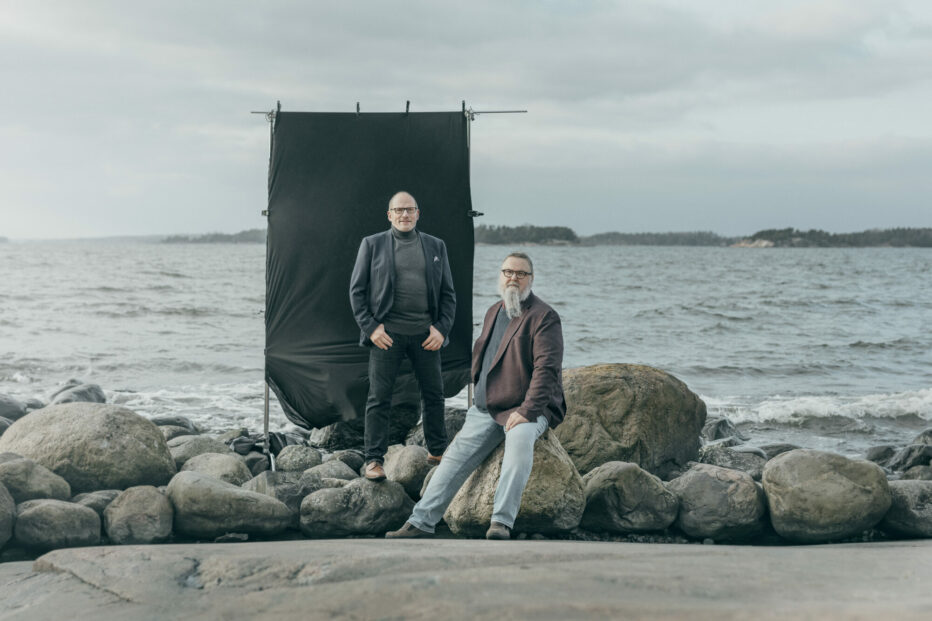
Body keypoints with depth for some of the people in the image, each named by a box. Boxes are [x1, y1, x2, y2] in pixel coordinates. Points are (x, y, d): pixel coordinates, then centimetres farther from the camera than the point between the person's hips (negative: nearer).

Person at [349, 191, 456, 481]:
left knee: (434, 394, 8)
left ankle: (437, 451, 24)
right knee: (379, 397, -3)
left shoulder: (436, 247, 11)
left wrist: (441, 328, -1)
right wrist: (370, 327, -7)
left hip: (426, 332, 3)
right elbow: (357, 289, 3)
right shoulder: (372, 245, 5)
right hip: (387, 332, -2)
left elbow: (448, 293, 12)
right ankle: (374, 459, 3)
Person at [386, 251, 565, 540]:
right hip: (485, 408, 7)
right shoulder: (493, 312, 15)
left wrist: (526, 411, -26)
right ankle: (422, 521, -6)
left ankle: (502, 522, -40)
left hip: (528, 408, -7)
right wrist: (480, 391, 16)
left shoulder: (544, 317, -9)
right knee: (457, 455, -7)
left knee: (520, 438, -36)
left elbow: (546, 368, -18)